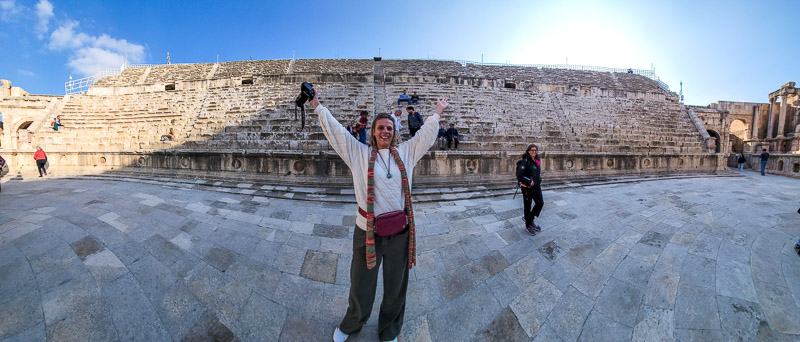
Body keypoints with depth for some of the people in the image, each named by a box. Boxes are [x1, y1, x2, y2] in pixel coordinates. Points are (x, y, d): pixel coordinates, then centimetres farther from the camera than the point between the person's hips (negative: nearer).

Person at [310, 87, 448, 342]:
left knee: (396, 287, 19)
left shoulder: (405, 153, 7)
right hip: (368, 231, -2)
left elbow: (426, 136, 17)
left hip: (400, 231, 2)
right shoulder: (359, 153, 1)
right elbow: (336, 132, 3)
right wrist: (318, 107, 6)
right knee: (361, 286, 17)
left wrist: (437, 114, 23)